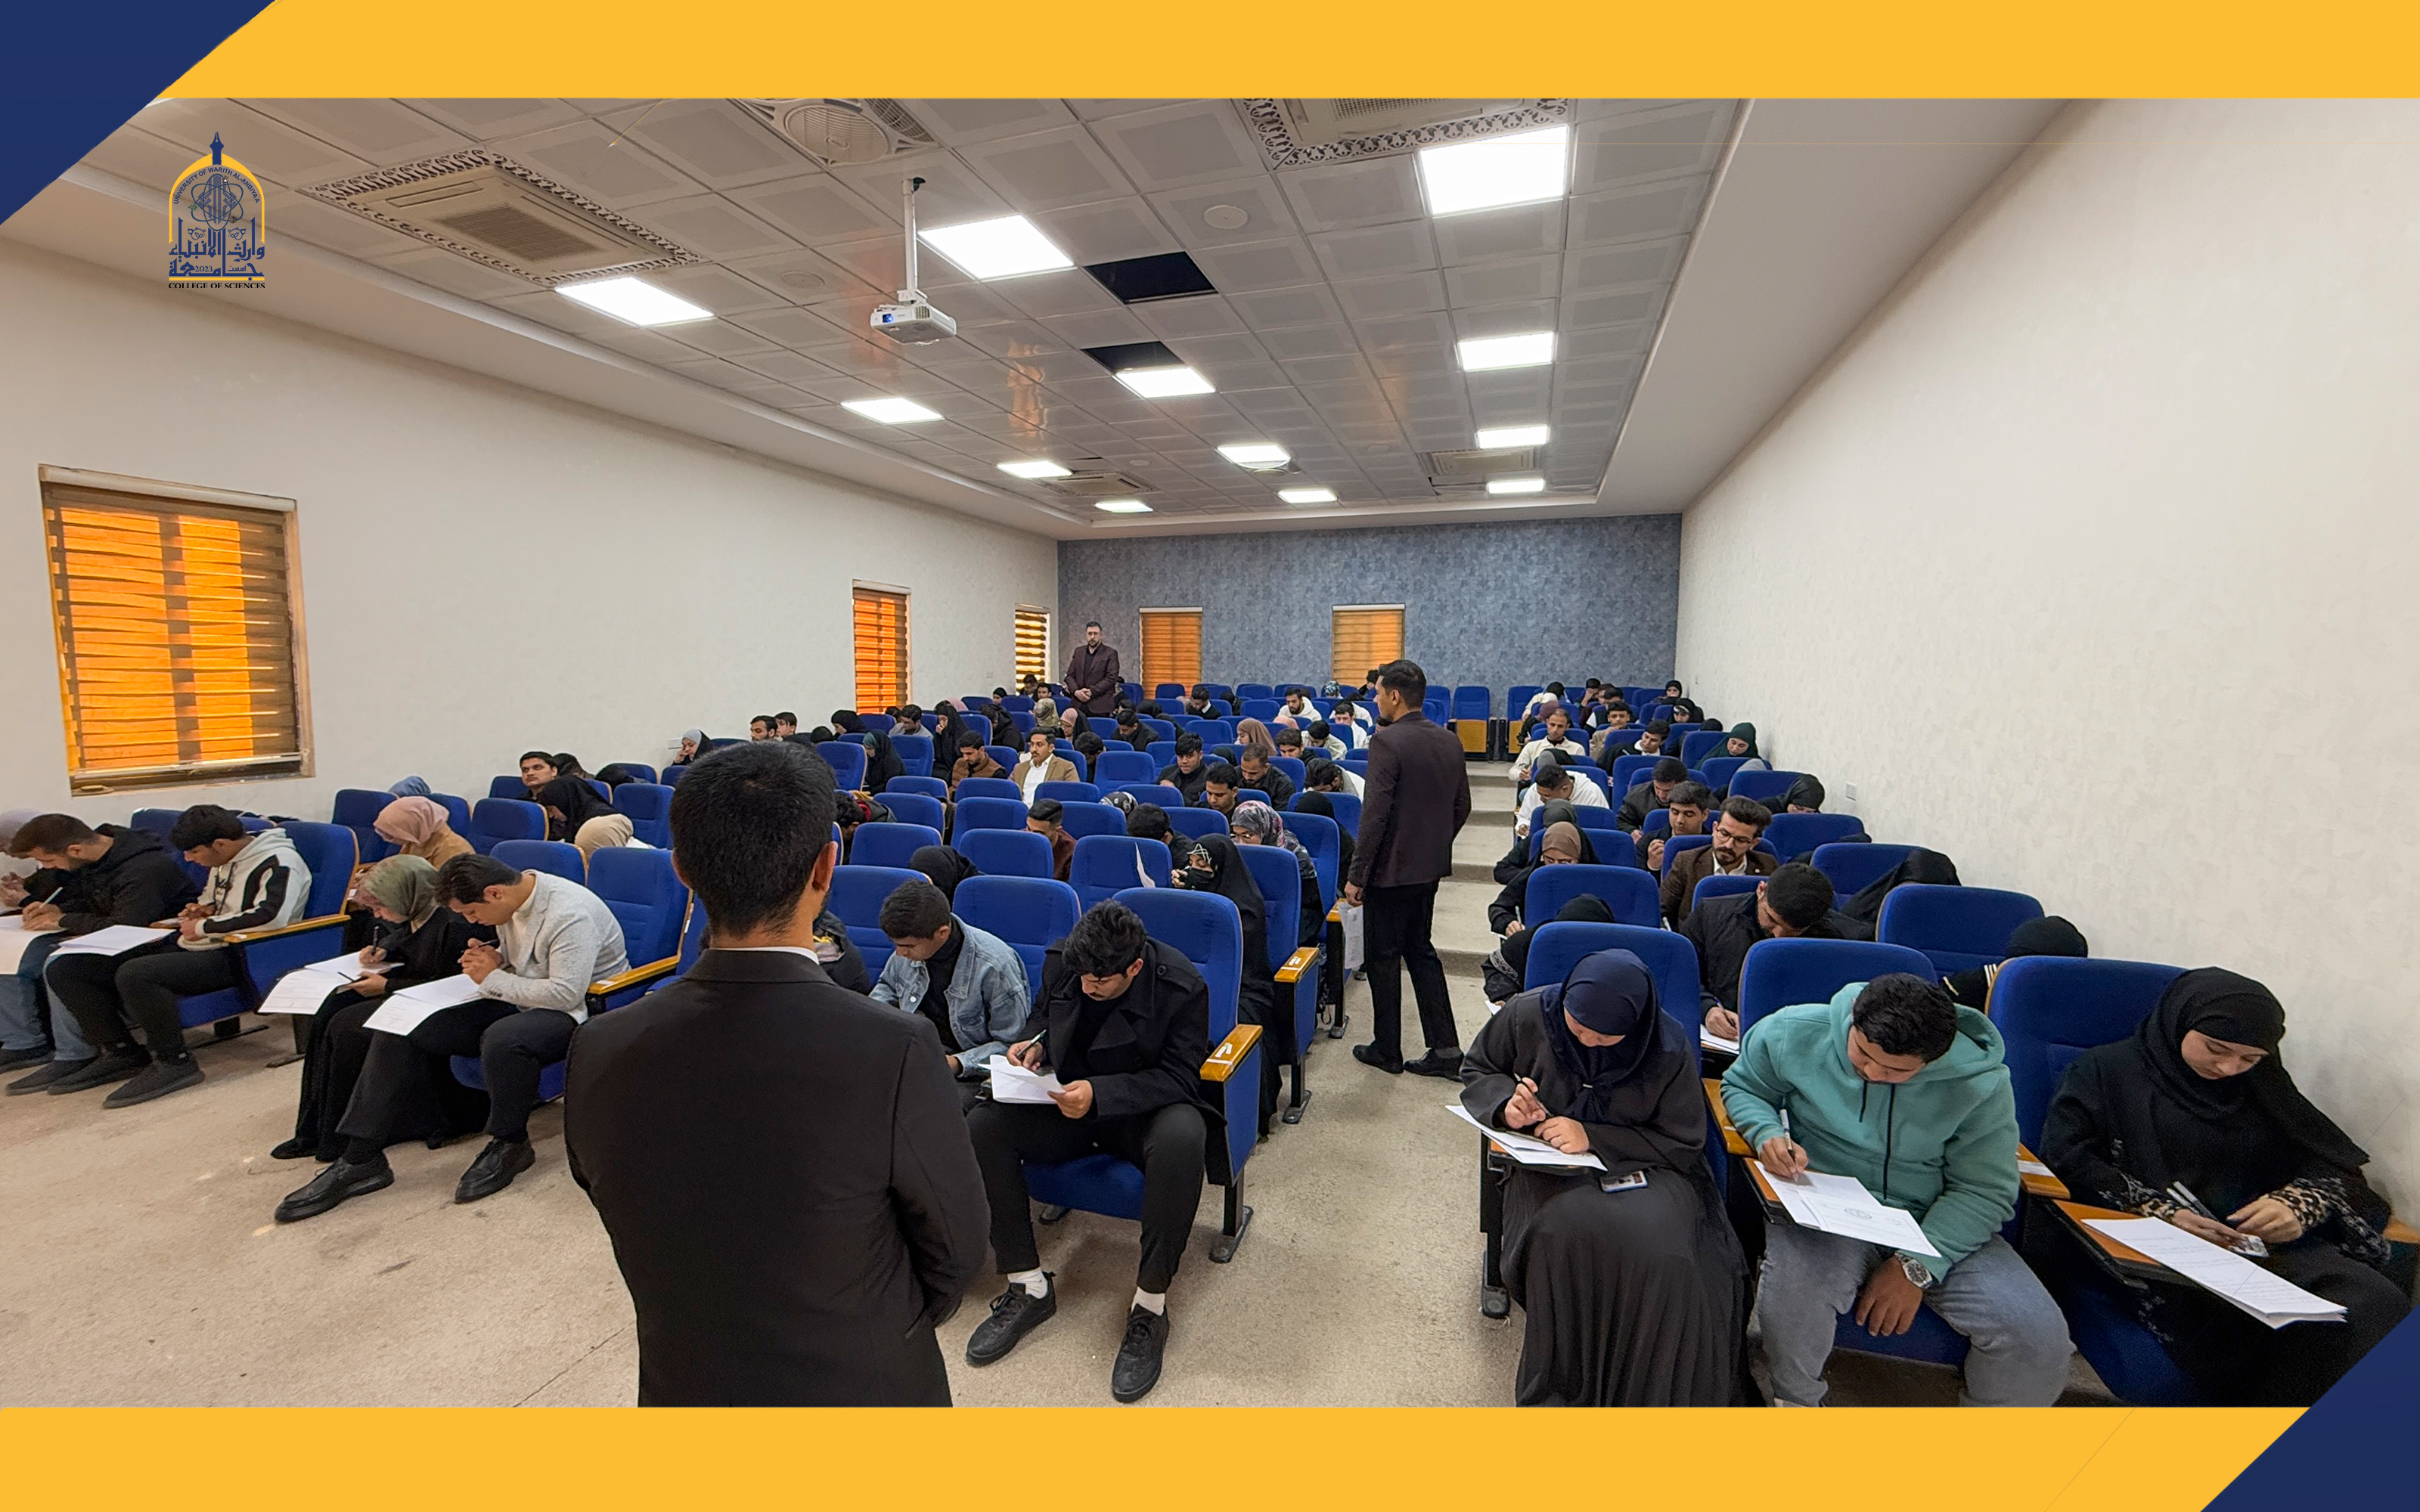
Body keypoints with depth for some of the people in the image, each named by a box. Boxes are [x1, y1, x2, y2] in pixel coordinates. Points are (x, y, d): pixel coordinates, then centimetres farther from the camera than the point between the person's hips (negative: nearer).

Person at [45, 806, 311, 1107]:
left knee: (134, 974, -32)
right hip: (188, 946, 11)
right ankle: (121, 1053, 12)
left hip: (235, 957, -11)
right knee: (63, 969, 5)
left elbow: (272, 916, -32)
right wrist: (201, 910, 9)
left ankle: (175, 1063, -15)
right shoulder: (224, 861, 15)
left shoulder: (278, 862, -17)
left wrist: (205, 927, -16)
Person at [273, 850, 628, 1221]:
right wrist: (494, 960, -3)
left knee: (502, 1040, -39)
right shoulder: (513, 901, 4)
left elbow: (566, 993, -29)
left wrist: (494, 979, -16)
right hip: (516, 1001, 10)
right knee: (398, 1030, 0)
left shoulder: (570, 915, -26)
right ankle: (361, 1158, 7)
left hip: (578, 1010, -9)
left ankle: (509, 1145, -11)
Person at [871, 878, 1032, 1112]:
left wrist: (956, 1064, -26)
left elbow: (1013, 1045, -14)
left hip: (973, 1069, -6)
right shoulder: (912, 944, -3)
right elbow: (888, 987, 22)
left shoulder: (995, 966, -22)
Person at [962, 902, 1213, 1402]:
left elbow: (1179, 1077, -20)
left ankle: (1150, 1305, -18)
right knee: (982, 1127, -19)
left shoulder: (1181, 985, -21)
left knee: (1183, 1138, -38)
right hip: (1068, 1100, 5)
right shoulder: (1060, 962, -7)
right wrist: (1036, 1045, -10)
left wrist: (1100, 1093, -32)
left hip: (1143, 1110, -4)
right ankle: (1029, 1288, -4)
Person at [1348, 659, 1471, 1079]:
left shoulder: (1388, 741, -18)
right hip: (1431, 867, 8)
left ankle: (1387, 1050, 20)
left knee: (1383, 958, 7)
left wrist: (1357, 874, -16)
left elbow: (1376, 813, -21)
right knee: (1420, 950, 19)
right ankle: (1446, 1048, 20)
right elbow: (1462, 806, 11)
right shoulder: (1449, 740, 5)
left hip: (1391, 868, -7)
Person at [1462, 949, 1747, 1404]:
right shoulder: (1529, 1015, -10)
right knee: (1566, 1230, -34)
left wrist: (1593, 1138, -19)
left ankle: (1645, 1395, -9)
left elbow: (1684, 1142, -7)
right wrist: (1505, 1104, -17)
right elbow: (1477, 1069, 6)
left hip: (1644, 1167, 0)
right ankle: (1559, 1389, -12)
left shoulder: (1669, 1051, -12)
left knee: (1661, 1250, -33)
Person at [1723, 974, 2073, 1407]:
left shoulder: (1981, 1082, -11)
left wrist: (1919, 1266, -16)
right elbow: (1741, 1087, 6)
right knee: (1790, 1303, -34)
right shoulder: (1795, 1034, -12)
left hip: (1938, 1225, 2)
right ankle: (1797, 1402, 0)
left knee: (2040, 1338, -20)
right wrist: (1768, 1134, -17)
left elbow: (1984, 1190, -6)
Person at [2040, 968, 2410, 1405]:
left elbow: (2337, 1166, 13)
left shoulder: (2260, 1088, 19)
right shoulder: (2107, 1069, 3)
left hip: (2267, 1247, 6)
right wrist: (2159, 1212, -17)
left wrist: (2298, 1204, -9)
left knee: (2378, 1306, -24)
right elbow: (2062, 1156, -7)